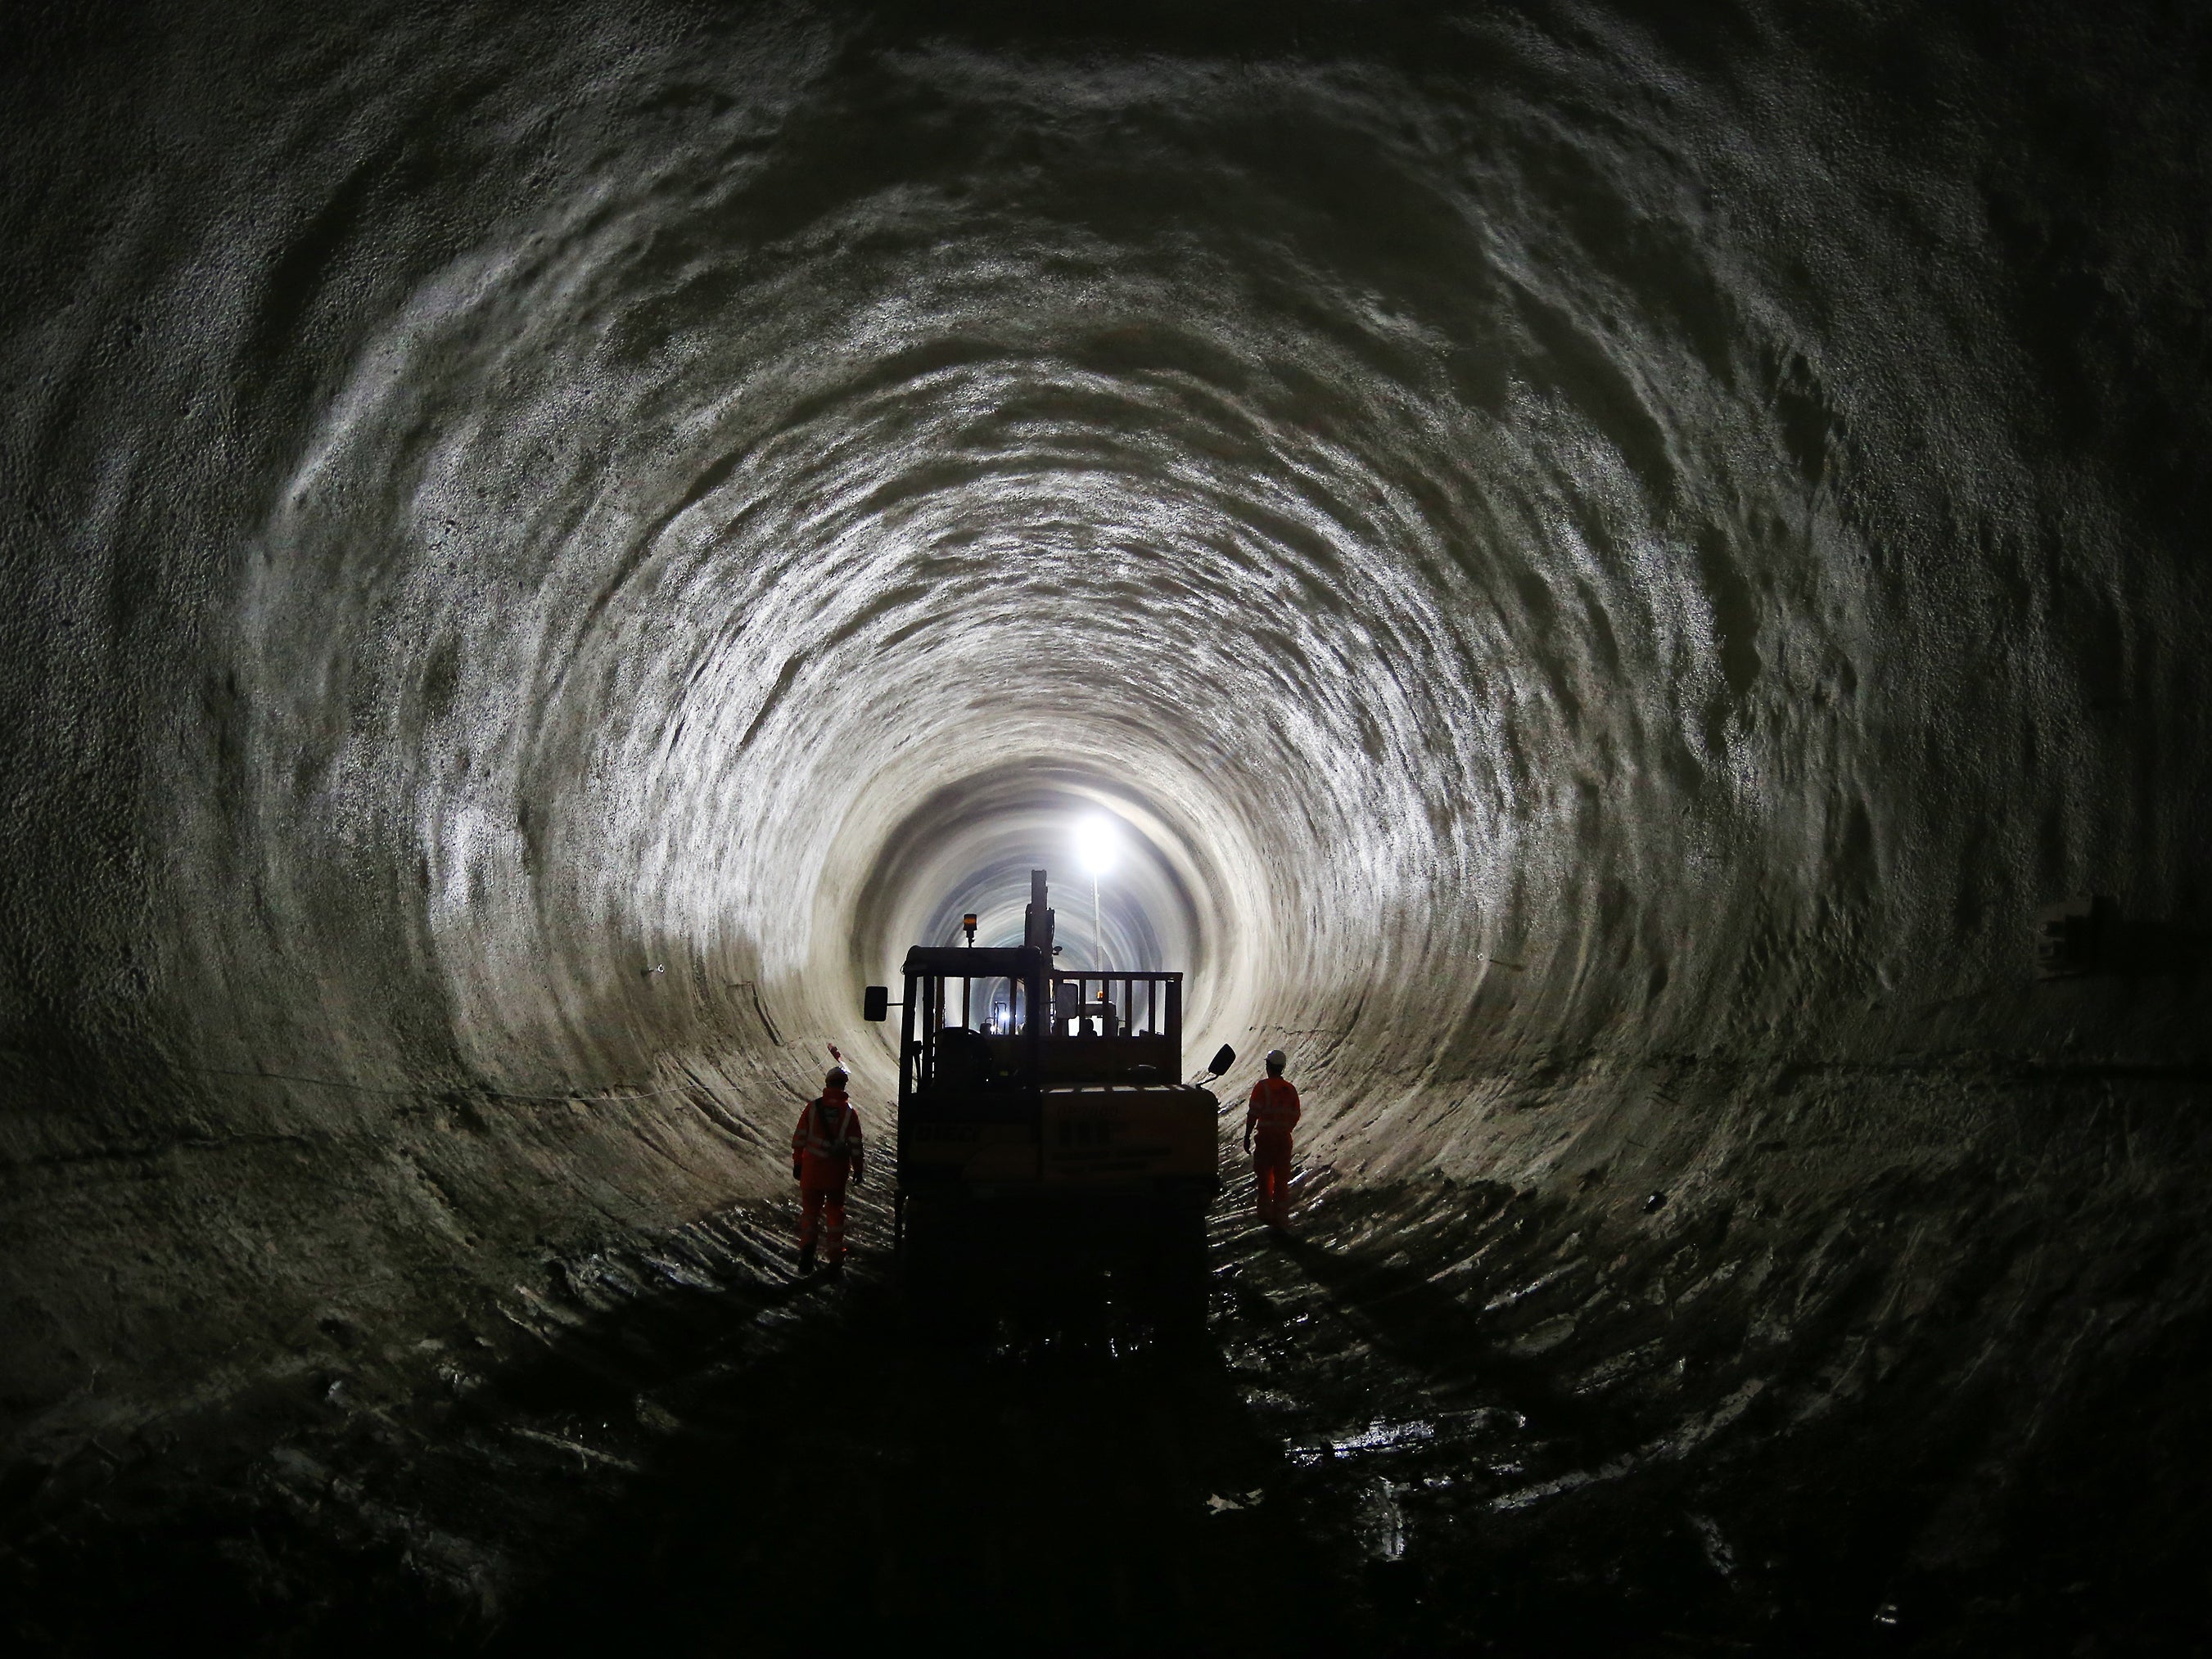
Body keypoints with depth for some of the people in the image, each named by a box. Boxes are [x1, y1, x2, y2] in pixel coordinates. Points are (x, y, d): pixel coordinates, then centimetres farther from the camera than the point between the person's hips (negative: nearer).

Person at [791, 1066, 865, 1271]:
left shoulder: (812, 1107, -3)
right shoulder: (849, 1111, -5)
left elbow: (800, 1137, 0)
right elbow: (856, 1144, -4)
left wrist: (797, 1163, 9)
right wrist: (858, 1169, 6)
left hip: (812, 1168, 0)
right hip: (838, 1170, 0)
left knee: (810, 1208, 13)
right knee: (835, 1212, 12)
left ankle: (807, 1245, -8)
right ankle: (836, 1260, 15)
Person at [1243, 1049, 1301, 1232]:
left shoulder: (1262, 1087, -9)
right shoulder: (1290, 1089, 5)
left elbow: (1253, 1114, -12)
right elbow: (1295, 1116, 8)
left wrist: (1247, 1136, -6)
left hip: (1266, 1137, -3)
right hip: (1284, 1138, 3)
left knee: (1264, 1176, 14)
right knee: (1282, 1179, 6)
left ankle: (1266, 1212, 20)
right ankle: (1281, 1220, 4)